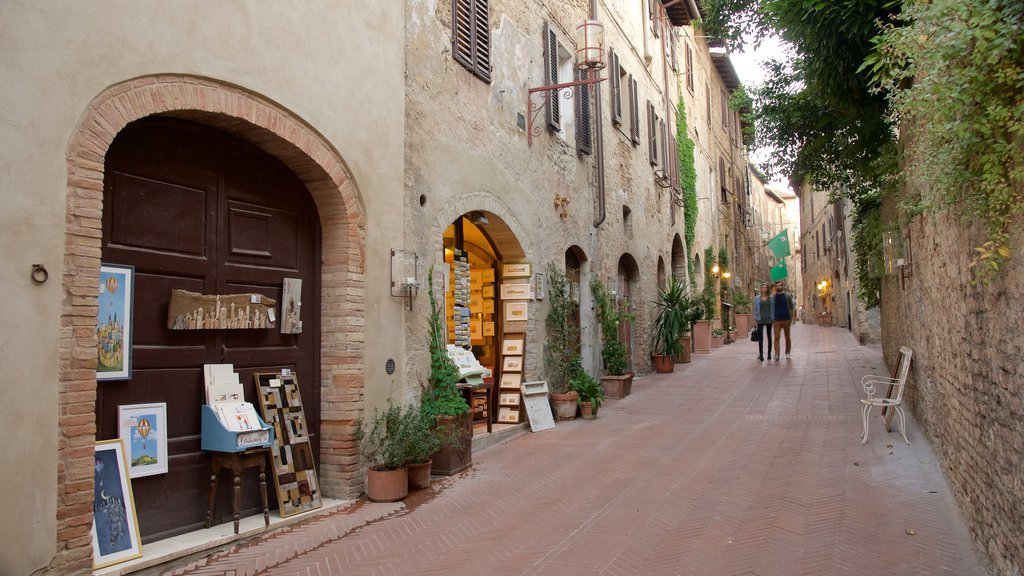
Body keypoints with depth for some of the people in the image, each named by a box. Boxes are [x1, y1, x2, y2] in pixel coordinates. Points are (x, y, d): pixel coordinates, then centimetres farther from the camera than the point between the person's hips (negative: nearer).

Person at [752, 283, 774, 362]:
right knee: (760, 337, -8)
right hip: (760, 320, 0)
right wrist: (755, 320, 2)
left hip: (769, 320, 1)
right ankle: (761, 354, -9)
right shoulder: (757, 299, 6)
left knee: (769, 336, 9)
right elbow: (755, 310, 7)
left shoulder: (771, 298, 5)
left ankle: (769, 353, 18)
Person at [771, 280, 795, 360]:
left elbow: (791, 308, 1)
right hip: (777, 321, 1)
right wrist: (772, 320, 4)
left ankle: (787, 353, 24)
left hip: (786, 320, 0)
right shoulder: (773, 297, 6)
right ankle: (777, 355, -17)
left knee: (787, 337, 11)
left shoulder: (787, 296, 2)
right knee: (776, 338, -10)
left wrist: (791, 319, -6)